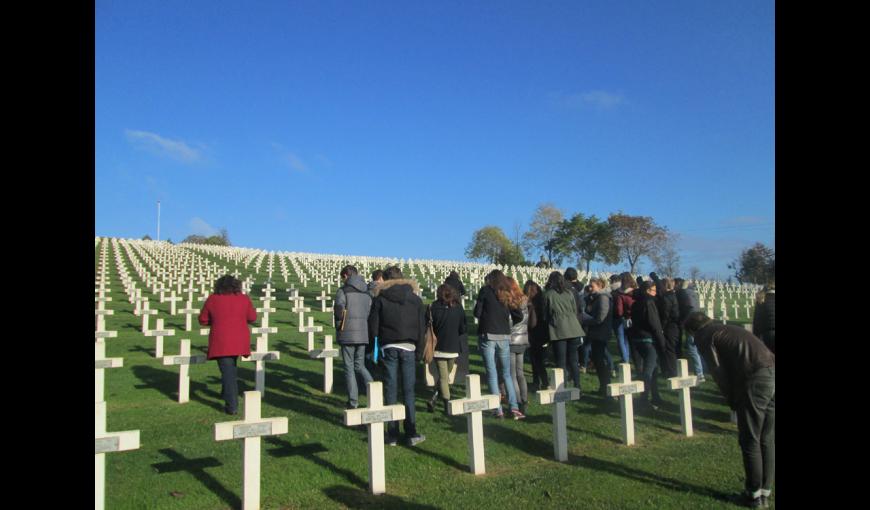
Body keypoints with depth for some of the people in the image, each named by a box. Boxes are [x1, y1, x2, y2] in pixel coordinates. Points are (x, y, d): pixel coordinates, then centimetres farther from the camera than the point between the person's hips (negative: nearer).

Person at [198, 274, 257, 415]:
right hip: (239, 341, 3)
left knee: (227, 371, -1)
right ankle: (226, 394, 39)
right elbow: (252, 318, 7)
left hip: (221, 342, -3)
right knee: (230, 368, 24)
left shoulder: (212, 299, -3)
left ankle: (232, 406, -5)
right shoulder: (244, 299, 0)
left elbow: (203, 320, 5)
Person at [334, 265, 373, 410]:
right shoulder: (367, 292, 11)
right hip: (363, 334, 5)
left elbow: (338, 312, -15)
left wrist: (339, 326, 3)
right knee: (360, 365, 17)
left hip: (347, 334, -5)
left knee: (349, 367, 6)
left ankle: (353, 401, 9)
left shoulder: (343, 291, -7)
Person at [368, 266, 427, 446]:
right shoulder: (415, 299, 9)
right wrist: (419, 351, 13)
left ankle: (392, 434, 7)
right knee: (408, 390, 5)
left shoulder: (380, 298, 3)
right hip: (408, 348, 1)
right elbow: (422, 327, 9)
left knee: (391, 390, 4)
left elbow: (373, 325, 1)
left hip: (388, 347, -1)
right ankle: (411, 433, 6)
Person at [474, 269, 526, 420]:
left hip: (487, 336, -3)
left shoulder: (486, 290, -1)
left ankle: (499, 410, 1)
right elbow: (519, 317, 7)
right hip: (504, 337, 3)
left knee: (492, 374, 3)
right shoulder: (508, 294, 8)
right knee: (507, 374, 13)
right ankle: (514, 407, 5)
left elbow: (477, 313, -5)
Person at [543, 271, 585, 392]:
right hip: (573, 328, 3)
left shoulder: (548, 294, -2)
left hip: (558, 329, -3)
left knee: (561, 361, 1)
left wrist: (548, 325, 18)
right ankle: (577, 385, 12)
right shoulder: (569, 292, 7)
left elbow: (545, 313, 5)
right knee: (573, 359, 11)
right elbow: (575, 310, 13)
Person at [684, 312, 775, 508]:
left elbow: (719, 372, -2)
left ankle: (754, 495, 15)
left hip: (756, 380, -7)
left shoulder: (703, 337, 7)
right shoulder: (730, 329, 28)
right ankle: (764, 492, 25)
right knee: (767, 440, 15)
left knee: (750, 441, 6)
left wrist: (732, 401, 10)